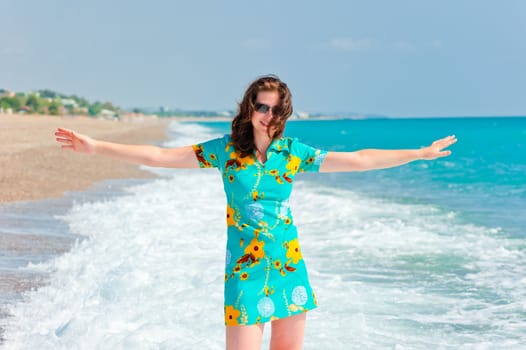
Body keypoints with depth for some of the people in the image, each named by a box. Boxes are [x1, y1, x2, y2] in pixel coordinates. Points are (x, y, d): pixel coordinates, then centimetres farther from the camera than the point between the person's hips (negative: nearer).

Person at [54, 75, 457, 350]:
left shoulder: (293, 152, 3)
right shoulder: (225, 150, -3)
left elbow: (359, 160, 6)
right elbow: (159, 155, -5)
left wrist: (420, 153, 7)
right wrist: (96, 147, -11)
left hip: (289, 265, 3)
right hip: (245, 269, -3)